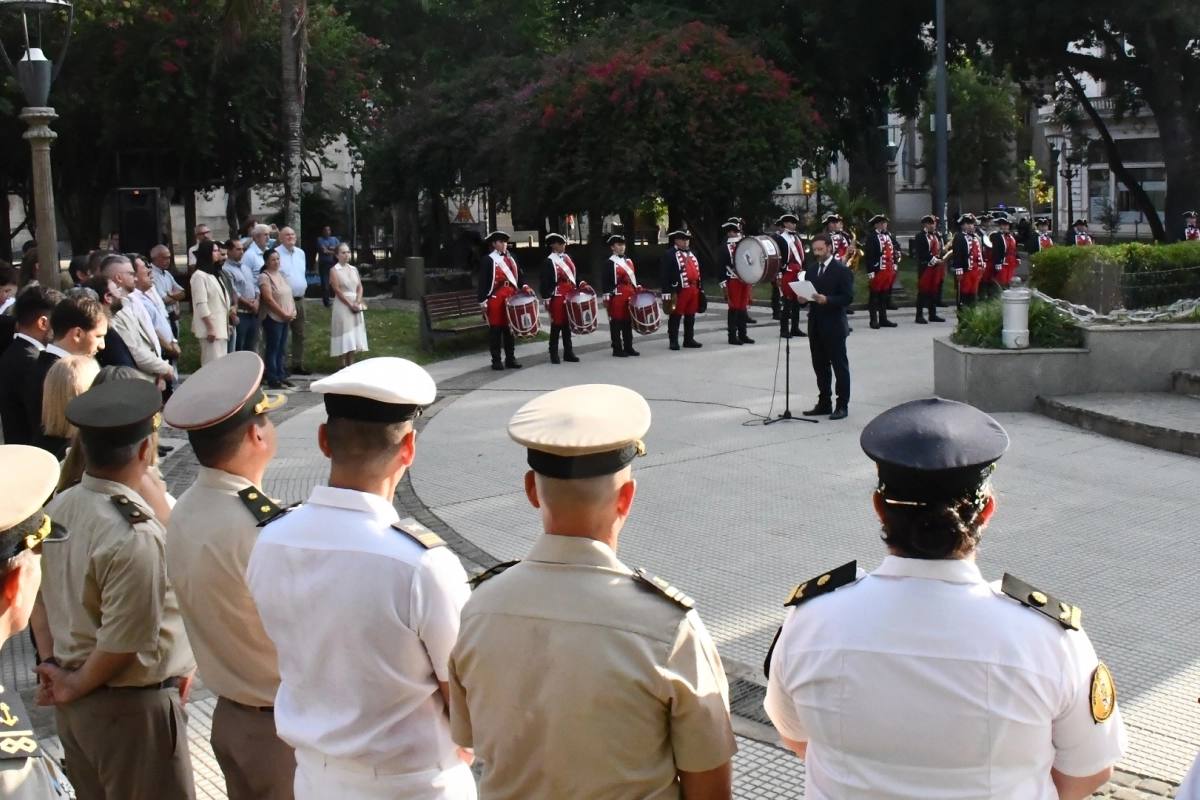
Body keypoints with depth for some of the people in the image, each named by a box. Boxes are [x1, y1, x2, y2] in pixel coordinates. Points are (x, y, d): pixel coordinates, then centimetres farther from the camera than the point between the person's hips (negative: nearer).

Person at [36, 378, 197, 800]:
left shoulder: (58, 508, -2)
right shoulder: (134, 535, -27)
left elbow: (39, 597, 9)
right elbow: (125, 641, -23)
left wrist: (52, 667, 13)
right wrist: (77, 685, -8)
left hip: (73, 703, 8)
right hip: (132, 707, -8)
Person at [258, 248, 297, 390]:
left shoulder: (282, 275, 15)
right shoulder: (264, 277, -10)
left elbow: (289, 295, 17)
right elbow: (269, 299, -17)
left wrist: (292, 311, 0)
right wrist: (284, 314, -16)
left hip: (285, 318, 8)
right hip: (272, 318, -8)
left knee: (281, 350, 11)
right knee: (272, 349, -5)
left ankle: (281, 377, 16)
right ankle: (273, 380, -3)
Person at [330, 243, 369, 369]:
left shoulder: (354, 269, 11)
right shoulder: (334, 270, -5)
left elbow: (360, 287, 8)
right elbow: (337, 291, -12)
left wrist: (357, 302, -8)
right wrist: (350, 304, -16)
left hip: (356, 304, 6)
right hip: (343, 305, -6)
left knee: (354, 334, 6)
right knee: (344, 334, -7)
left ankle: (351, 363, 12)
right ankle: (342, 365, -3)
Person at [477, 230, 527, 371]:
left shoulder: (511, 258, 16)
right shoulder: (488, 260, -3)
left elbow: (518, 276, 18)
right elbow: (483, 282, -7)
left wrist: (524, 287, -2)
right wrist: (483, 301, -12)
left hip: (511, 299, 6)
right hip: (496, 300, -6)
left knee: (510, 328, 11)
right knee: (496, 330, -1)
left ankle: (510, 358, 19)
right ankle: (496, 361, 4)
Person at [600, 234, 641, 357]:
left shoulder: (629, 261, 16)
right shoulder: (610, 263, -6)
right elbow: (606, 282, -10)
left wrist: (638, 290, 15)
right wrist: (606, 298, -15)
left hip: (630, 295, 7)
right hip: (617, 296, -7)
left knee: (628, 322, 11)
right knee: (616, 322, -2)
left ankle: (628, 347, 17)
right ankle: (617, 349, 2)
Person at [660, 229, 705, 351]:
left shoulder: (692, 253, 18)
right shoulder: (669, 255, -7)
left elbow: (697, 271, 22)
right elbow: (666, 275, -13)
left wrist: (701, 288, 17)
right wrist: (667, 293, -18)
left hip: (693, 289, 8)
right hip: (679, 291, -8)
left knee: (690, 316, 13)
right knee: (676, 316, -1)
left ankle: (689, 339, 21)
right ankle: (674, 341, 4)